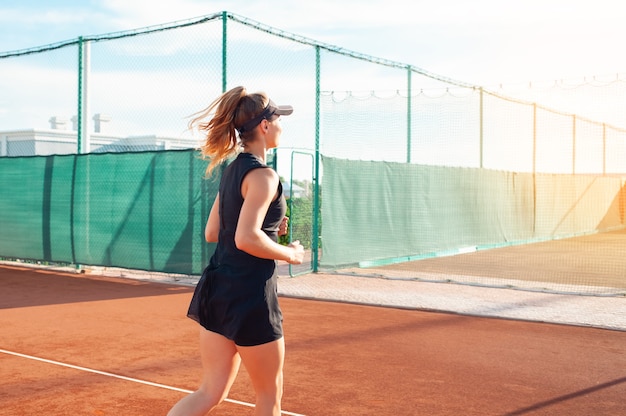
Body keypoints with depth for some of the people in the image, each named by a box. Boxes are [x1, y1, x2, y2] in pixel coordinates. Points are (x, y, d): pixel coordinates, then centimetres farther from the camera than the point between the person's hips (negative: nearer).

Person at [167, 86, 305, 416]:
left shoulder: (233, 169, 12)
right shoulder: (263, 175, -15)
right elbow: (246, 239, -26)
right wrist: (290, 254, -11)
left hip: (217, 289, 8)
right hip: (250, 296, -8)